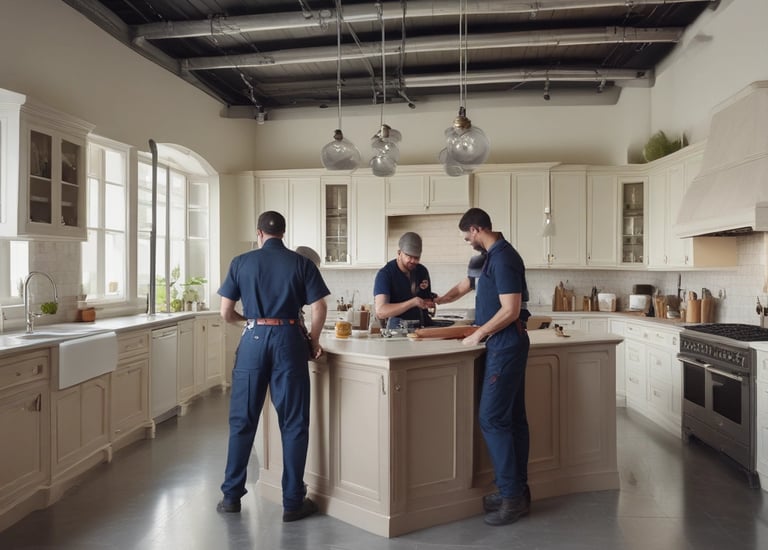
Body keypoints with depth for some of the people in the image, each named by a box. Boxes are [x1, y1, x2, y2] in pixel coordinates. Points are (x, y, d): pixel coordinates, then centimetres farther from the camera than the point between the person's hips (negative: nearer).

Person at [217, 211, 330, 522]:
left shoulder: (241, 262, 6)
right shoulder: (301, 263, 3)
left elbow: (226, 313, 6)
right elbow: (319, 309, -3)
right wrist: (313, 340, 12)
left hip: (253, 340, 1)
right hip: (288, 340, -1)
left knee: (242, 420, 13)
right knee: (293, 423, 6)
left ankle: (231, 495, 23)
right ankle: (293, 502, 13)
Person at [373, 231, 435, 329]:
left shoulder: (422, 271, 9)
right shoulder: (385, 274, -9)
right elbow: (380, 312, -22)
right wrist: (412, 303, -29)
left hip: (424, 326, 5)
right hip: (397, 328, -5)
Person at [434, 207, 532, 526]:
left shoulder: (503, 258, -15)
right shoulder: (489, 257, 15)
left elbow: (510, 310, -21)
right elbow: (465, 286, 32)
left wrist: (478, 335, -12)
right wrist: (438, 301, 32)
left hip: (506, 345, -10)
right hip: (506, 345, 10)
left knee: (492, 418, -8)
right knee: (513, 418, 11)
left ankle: (512, 497, 0)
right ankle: (518, 491, 19)